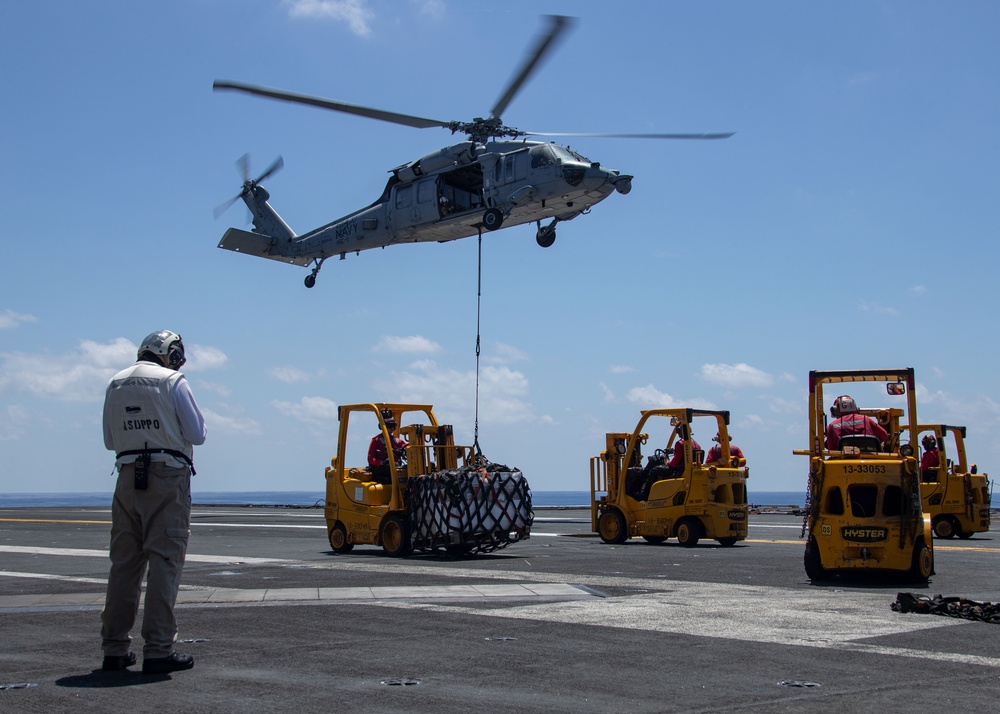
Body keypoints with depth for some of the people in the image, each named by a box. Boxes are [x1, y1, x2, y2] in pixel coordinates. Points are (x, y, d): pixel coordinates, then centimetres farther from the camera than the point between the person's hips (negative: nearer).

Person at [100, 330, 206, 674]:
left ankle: (115, 649, 14)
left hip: (128, 477, 5)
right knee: (165, 561, -4)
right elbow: (197, 434, -4)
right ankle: (158, 650, -7)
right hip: (168, 476, -5)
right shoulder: (173, 381, -4)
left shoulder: (115, 384, 12)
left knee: (123, 562, 10)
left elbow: (110, 440, 16)